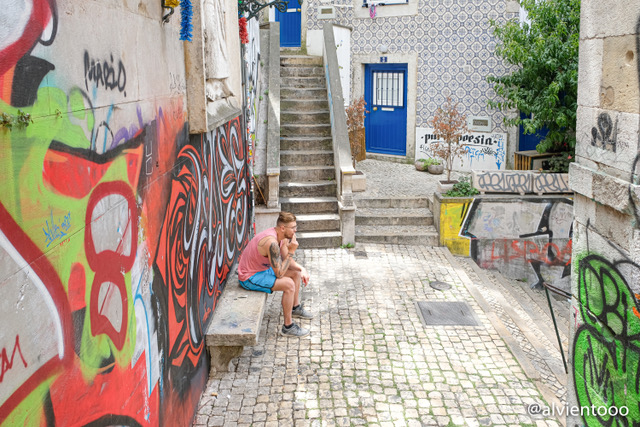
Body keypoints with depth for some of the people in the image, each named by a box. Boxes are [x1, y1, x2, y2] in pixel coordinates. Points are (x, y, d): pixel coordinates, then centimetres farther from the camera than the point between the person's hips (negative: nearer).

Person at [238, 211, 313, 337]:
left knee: (296, 273, 14)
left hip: (263, 269, 10)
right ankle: (288, 327, -12)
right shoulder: (271, 242, -33)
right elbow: (279, 273, -30)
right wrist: (291, 251, -27)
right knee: (289, 284, -24)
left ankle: (295, 308, 34)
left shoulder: (283, 236, -3)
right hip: (249, 277, -10)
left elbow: (286, 260, 8)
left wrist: (301, 268, -9)